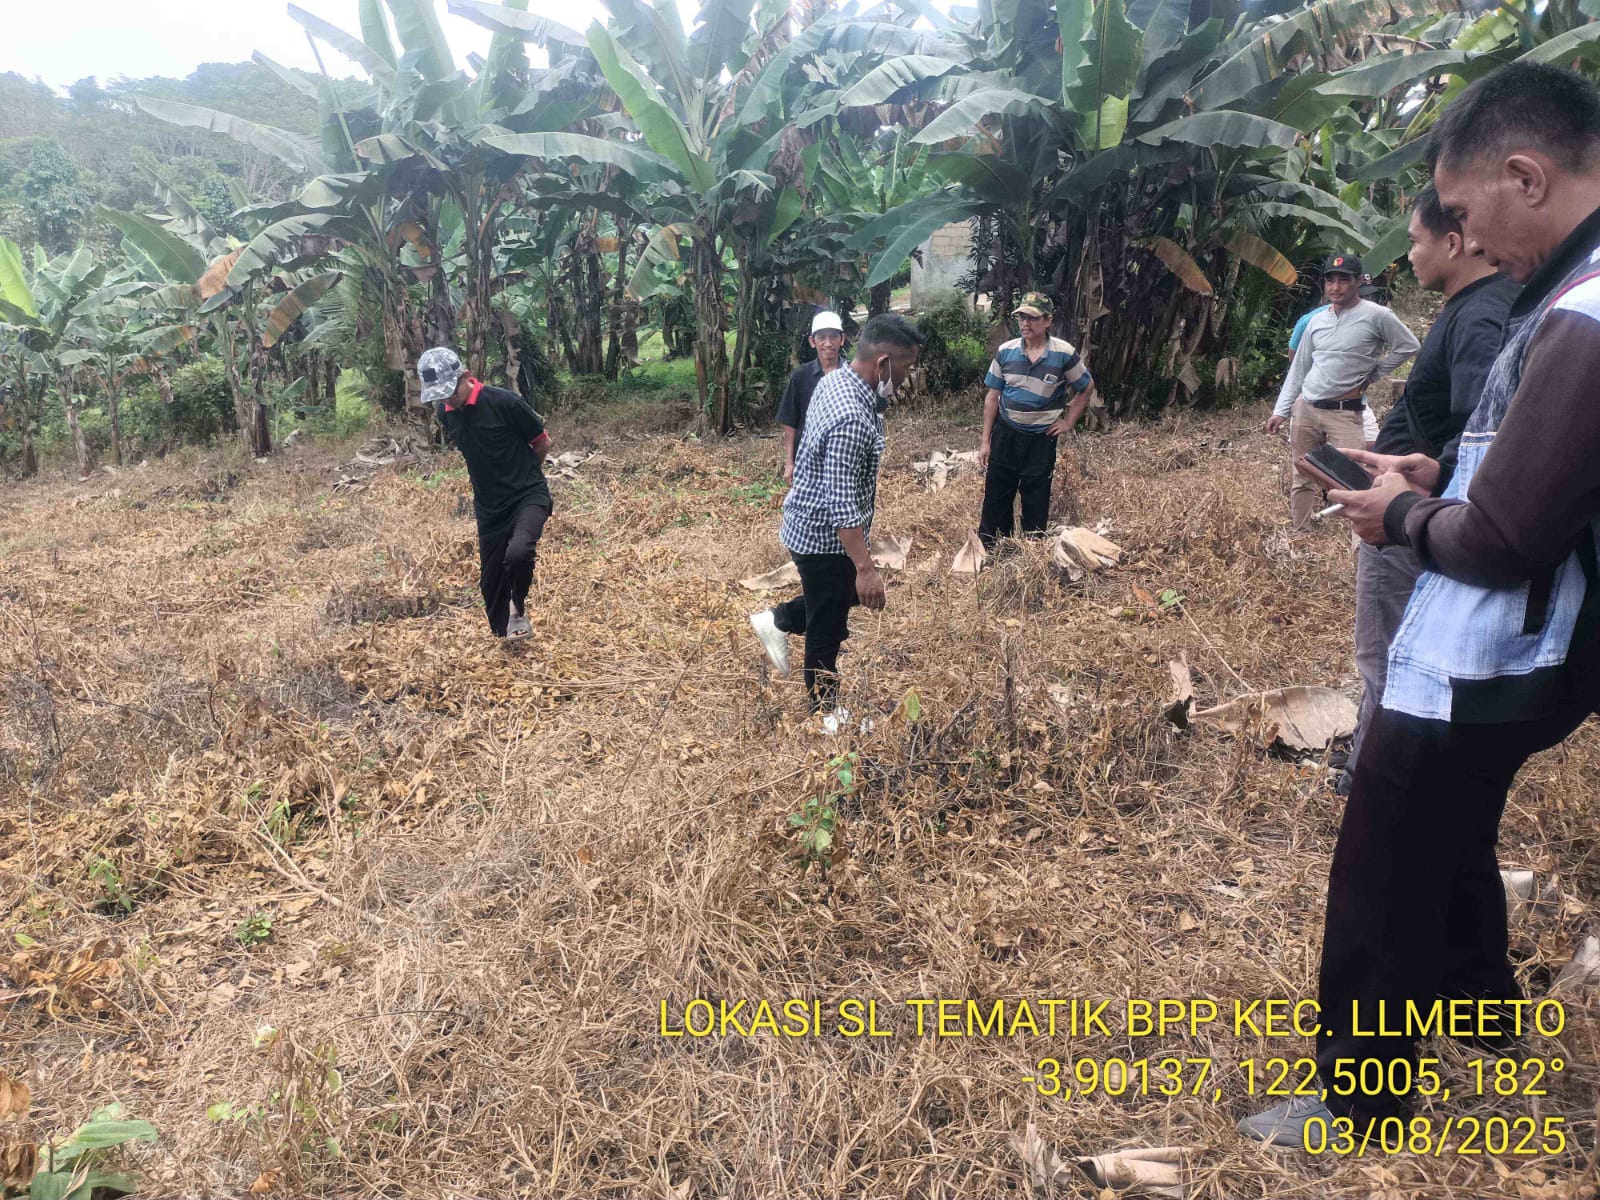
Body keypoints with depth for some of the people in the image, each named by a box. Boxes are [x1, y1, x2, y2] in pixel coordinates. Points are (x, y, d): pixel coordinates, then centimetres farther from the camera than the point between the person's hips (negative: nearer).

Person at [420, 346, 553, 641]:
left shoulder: (504, 402, -16)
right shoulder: (445, 413, 3)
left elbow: (542, 443, -4)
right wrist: (490, 480, 14)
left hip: (528, 497, -6)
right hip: (489, 508, 6)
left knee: (518, 553, -33)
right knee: (491, 584, 9)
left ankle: (518, 607, -3)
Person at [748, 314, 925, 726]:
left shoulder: (835, 379, -2)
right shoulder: (852, 420, -33)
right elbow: (842, 503, -32)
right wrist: (865, 567, -31)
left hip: (809, 522, 9)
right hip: (825, 535, -9)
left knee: (844, 596, 30)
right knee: (828, 629, 10)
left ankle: (777, 621, 41)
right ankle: (825, 711, 29)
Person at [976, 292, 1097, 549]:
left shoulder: (1064, 354, -9)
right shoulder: (1005, 351, -3)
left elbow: (1087, 389, 6)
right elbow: (992, 397, 3)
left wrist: (1068, 422, 0)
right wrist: (985, 441, 1)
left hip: (1041, 439, -2)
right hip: (1005, 434, 2)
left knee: (1036, 504, 8)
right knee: (995, 499, 6)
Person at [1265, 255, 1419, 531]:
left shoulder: (1376, 316, -6)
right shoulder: (1316, 321, 9)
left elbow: (1409, 346, 2)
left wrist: (1371, 375, 0)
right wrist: (1280, 411, 10)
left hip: (1344, 412, -5)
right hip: (1305, 408, 5)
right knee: (1302, 479, 11)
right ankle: (1299, 536, 22)